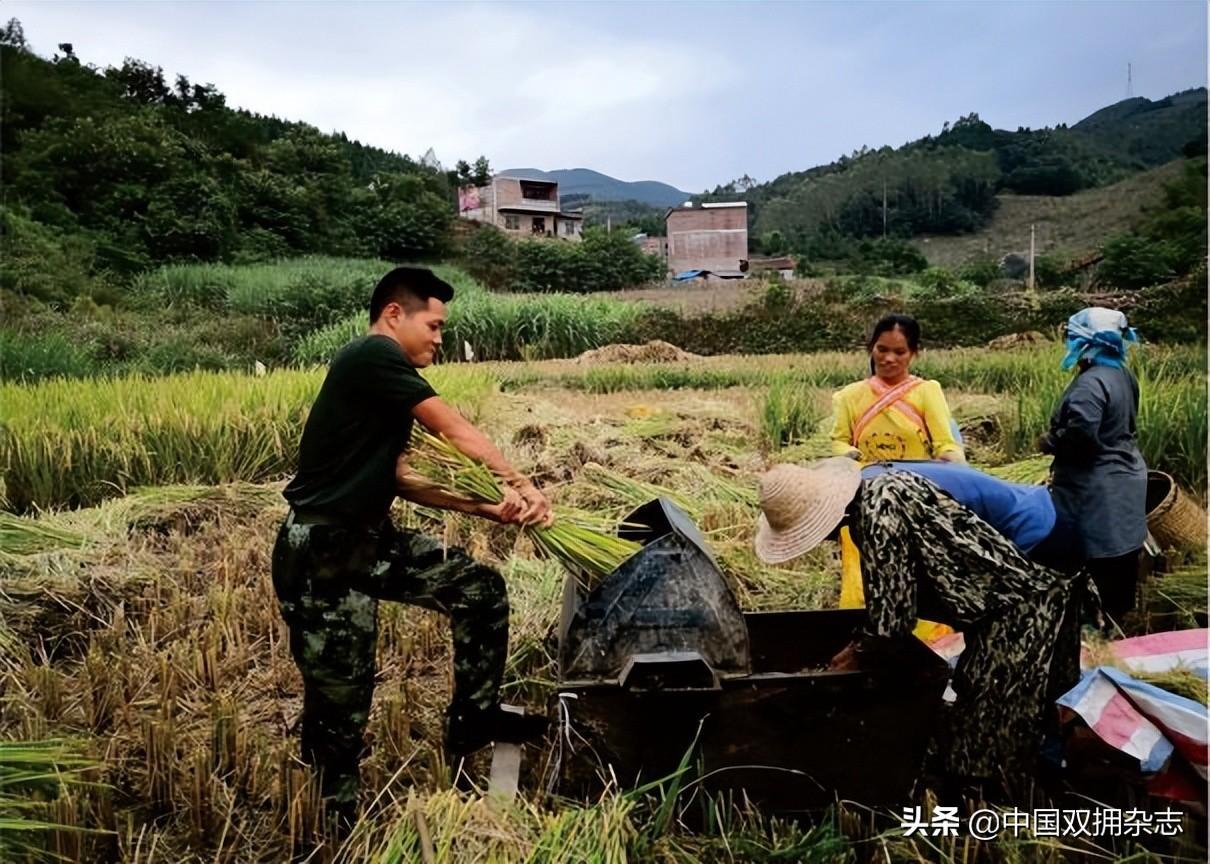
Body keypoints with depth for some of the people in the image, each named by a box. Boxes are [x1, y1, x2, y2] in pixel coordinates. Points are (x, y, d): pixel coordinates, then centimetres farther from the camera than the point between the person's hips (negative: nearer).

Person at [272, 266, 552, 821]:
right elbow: (454, 431, -14)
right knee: (340, 702, 2)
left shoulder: (386, 385, 12)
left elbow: (400, 480, 6)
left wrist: (488, 506, -3)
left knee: (481, 588, 7)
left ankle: (472, 719, 21)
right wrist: (522, 486, -5)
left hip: (371, 542, 10)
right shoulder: (372, 355, -16)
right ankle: (337, 821, 23)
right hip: (321, 558, -10)